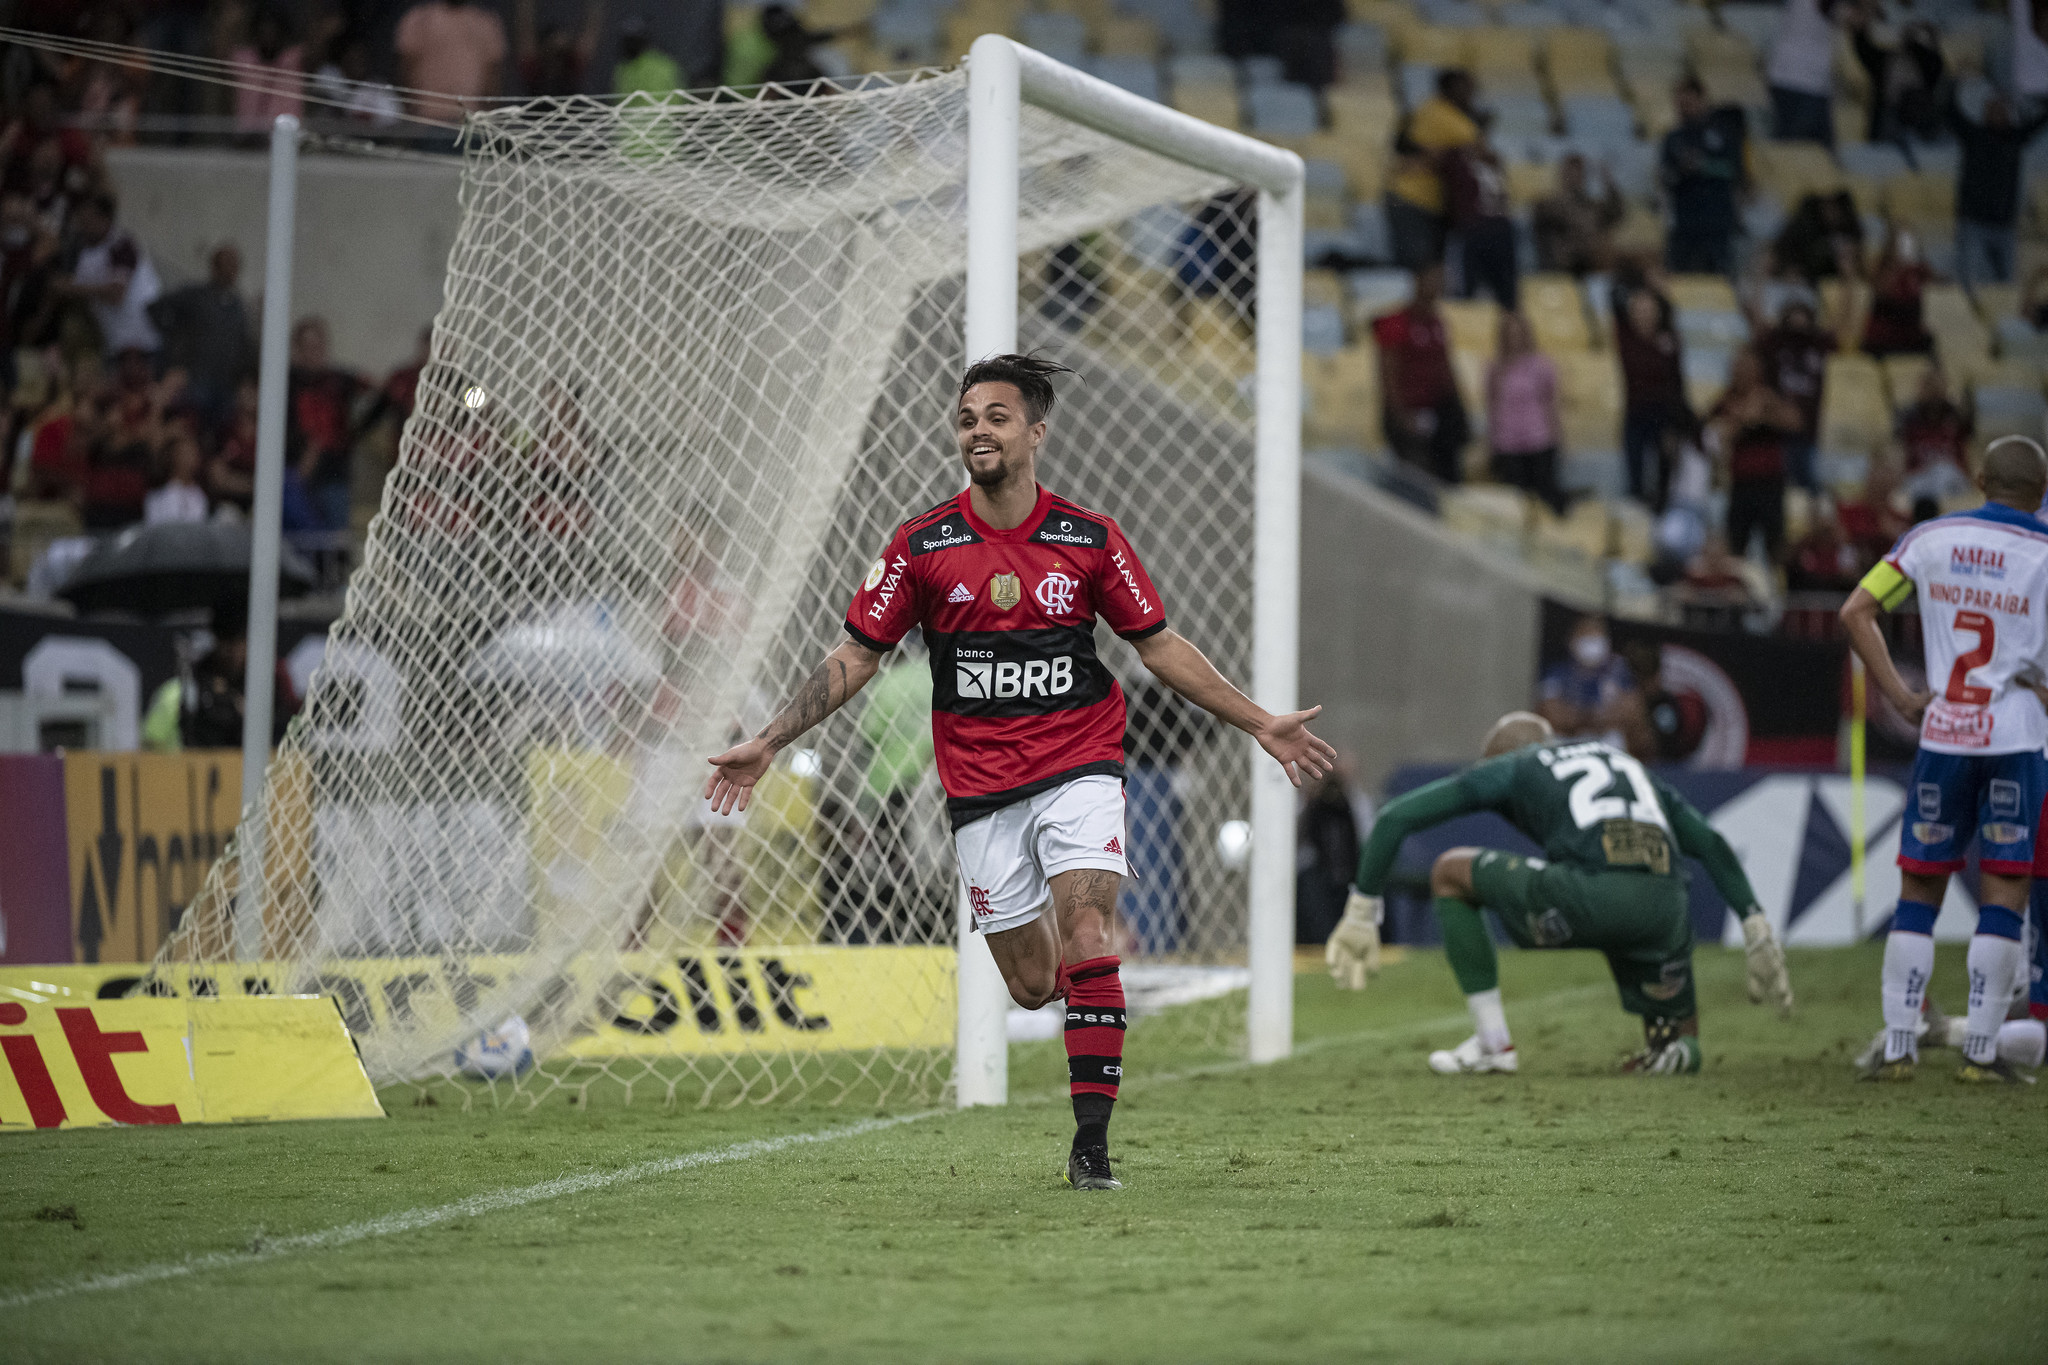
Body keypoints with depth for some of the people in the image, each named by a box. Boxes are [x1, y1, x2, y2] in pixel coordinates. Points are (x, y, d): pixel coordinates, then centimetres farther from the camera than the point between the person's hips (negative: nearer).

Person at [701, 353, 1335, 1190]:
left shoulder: (1091, 541, -1)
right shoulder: (922, 546, -1)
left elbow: (1160, 647, 8)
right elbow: (857, 656, 4)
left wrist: (1259, 724, 5)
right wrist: (769, 743, -2)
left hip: (1079, 766, -1)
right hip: (980, 787, 1)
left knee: (1086, 939, -20)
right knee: (1032, 985, 2)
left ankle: (1091, 1139, -18)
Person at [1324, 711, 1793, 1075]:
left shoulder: (1509, 768, 26)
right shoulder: (1624, 762, 39)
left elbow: (1396, 818, 21)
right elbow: (1712, 846, 33)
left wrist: (1363, 909, 26)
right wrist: (1757, 929, 31)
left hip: (1590, 892, -5)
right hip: (1664, 907, 5)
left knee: (1450, 872, 20)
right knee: (1679, 1049, 29)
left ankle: (1494, 1043, 16)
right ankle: (1673, 1050, -8)